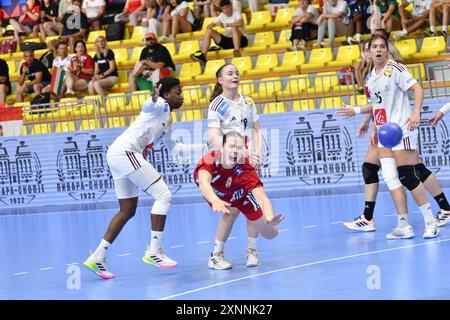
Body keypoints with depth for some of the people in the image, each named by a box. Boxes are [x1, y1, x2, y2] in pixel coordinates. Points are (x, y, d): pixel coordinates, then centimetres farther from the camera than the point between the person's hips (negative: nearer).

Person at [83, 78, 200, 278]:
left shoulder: (168, 119, 25)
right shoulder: (161, 105, -3)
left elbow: (173, 147, 39)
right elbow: (147, 107, -29)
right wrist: (153, 100, -52)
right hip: (125, 152, -10)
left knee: (127, 210, 13)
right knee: (163, 195, -11)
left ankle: (97, 257, 11)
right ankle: (154, 251, -9)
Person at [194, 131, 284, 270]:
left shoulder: (246, 169, -40)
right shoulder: (210, 160, -42)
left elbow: (262, 198, -50)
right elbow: (203, 182, -62)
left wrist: (270, 219, -72)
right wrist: (215, 201, -84)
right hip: (213, 190, 0)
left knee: (271, 232, -1)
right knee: (232, 210, -24)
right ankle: (216, 256, -2)